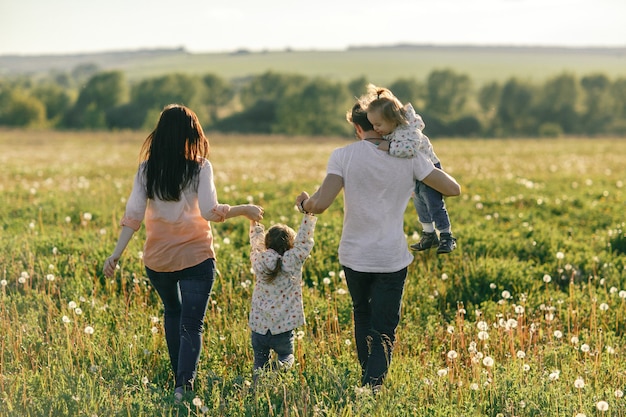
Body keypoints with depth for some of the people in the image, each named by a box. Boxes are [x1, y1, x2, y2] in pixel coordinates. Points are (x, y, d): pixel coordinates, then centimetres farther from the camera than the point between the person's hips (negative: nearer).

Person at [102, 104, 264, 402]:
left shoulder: (147, 168, -2)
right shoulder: (200, 167, -10)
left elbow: (133, 214, -5)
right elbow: (210, 212, -17)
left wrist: (116, 254, -3)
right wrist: (244, 210, -3)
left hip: (157, 259, 4)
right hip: (196, 257, -3)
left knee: (172, 313, 26)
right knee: (191, 325, -1)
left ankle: (179, 377, 31)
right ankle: (184, 384, -21)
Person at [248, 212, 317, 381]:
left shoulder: (259, 261, -3)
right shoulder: (294, 260, -10)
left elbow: (256, 241, 16)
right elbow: (304, 237, -1)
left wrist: (254, 223, 33)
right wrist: (308, 212, 9)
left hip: (259, 326, 2)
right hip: (283, 327, -2)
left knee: (260, 361, 15)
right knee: (287, 356, 13)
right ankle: (282, 367, -18)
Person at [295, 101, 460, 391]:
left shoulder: (344, 155, -9)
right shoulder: (409, 157, -4)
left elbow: (320, 204, -19)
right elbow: (453, 188, -1)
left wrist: (304, 203, 4)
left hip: (354, 256, 1)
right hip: (392, 259, -1)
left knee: (362, 317, 25)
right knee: (383, 332, 5)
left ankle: (367, 382, 34)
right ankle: (373, 386, -15)